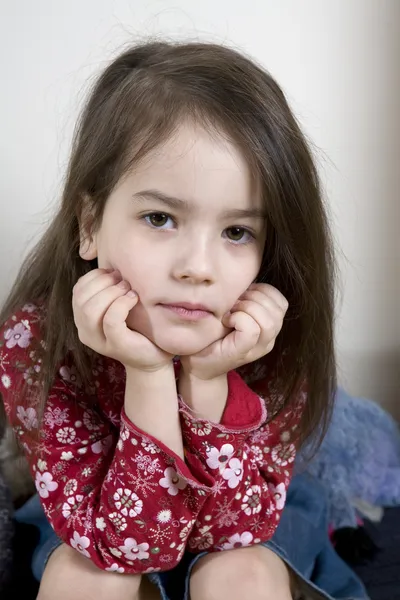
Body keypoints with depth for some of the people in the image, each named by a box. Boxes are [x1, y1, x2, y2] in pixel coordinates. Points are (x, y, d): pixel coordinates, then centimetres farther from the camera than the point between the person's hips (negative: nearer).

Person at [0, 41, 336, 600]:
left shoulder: (274, 343, -26)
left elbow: (234, 529, -23)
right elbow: (130, 542, -28)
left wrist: (209, 381, -38)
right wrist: (148, 377, -42)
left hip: (223, 552, 1)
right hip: (96, 539, -1)